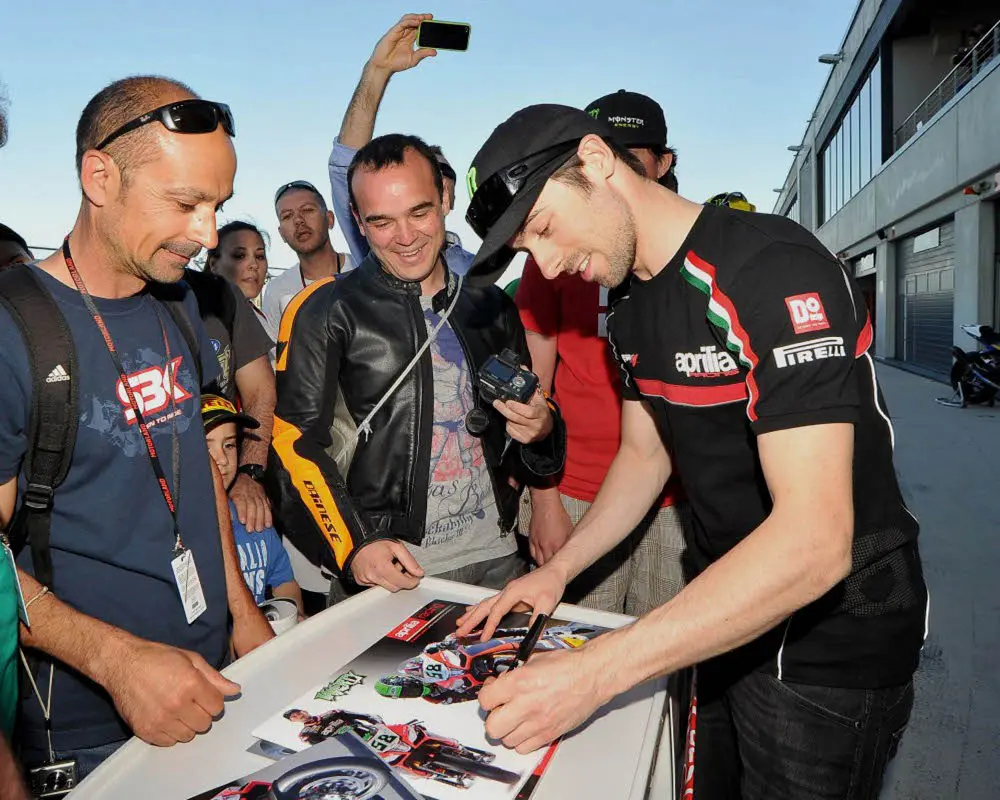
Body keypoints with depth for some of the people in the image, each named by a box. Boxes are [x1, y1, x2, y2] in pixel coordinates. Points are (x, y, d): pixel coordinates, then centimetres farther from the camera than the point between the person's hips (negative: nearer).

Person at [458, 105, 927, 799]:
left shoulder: (775, 268, -26)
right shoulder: (634, 305, 2)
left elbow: (814, 541, -33)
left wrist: (594, 672, -33)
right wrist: (557, 573, 1)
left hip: (834, 637, -7)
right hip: (729, 613, 8)